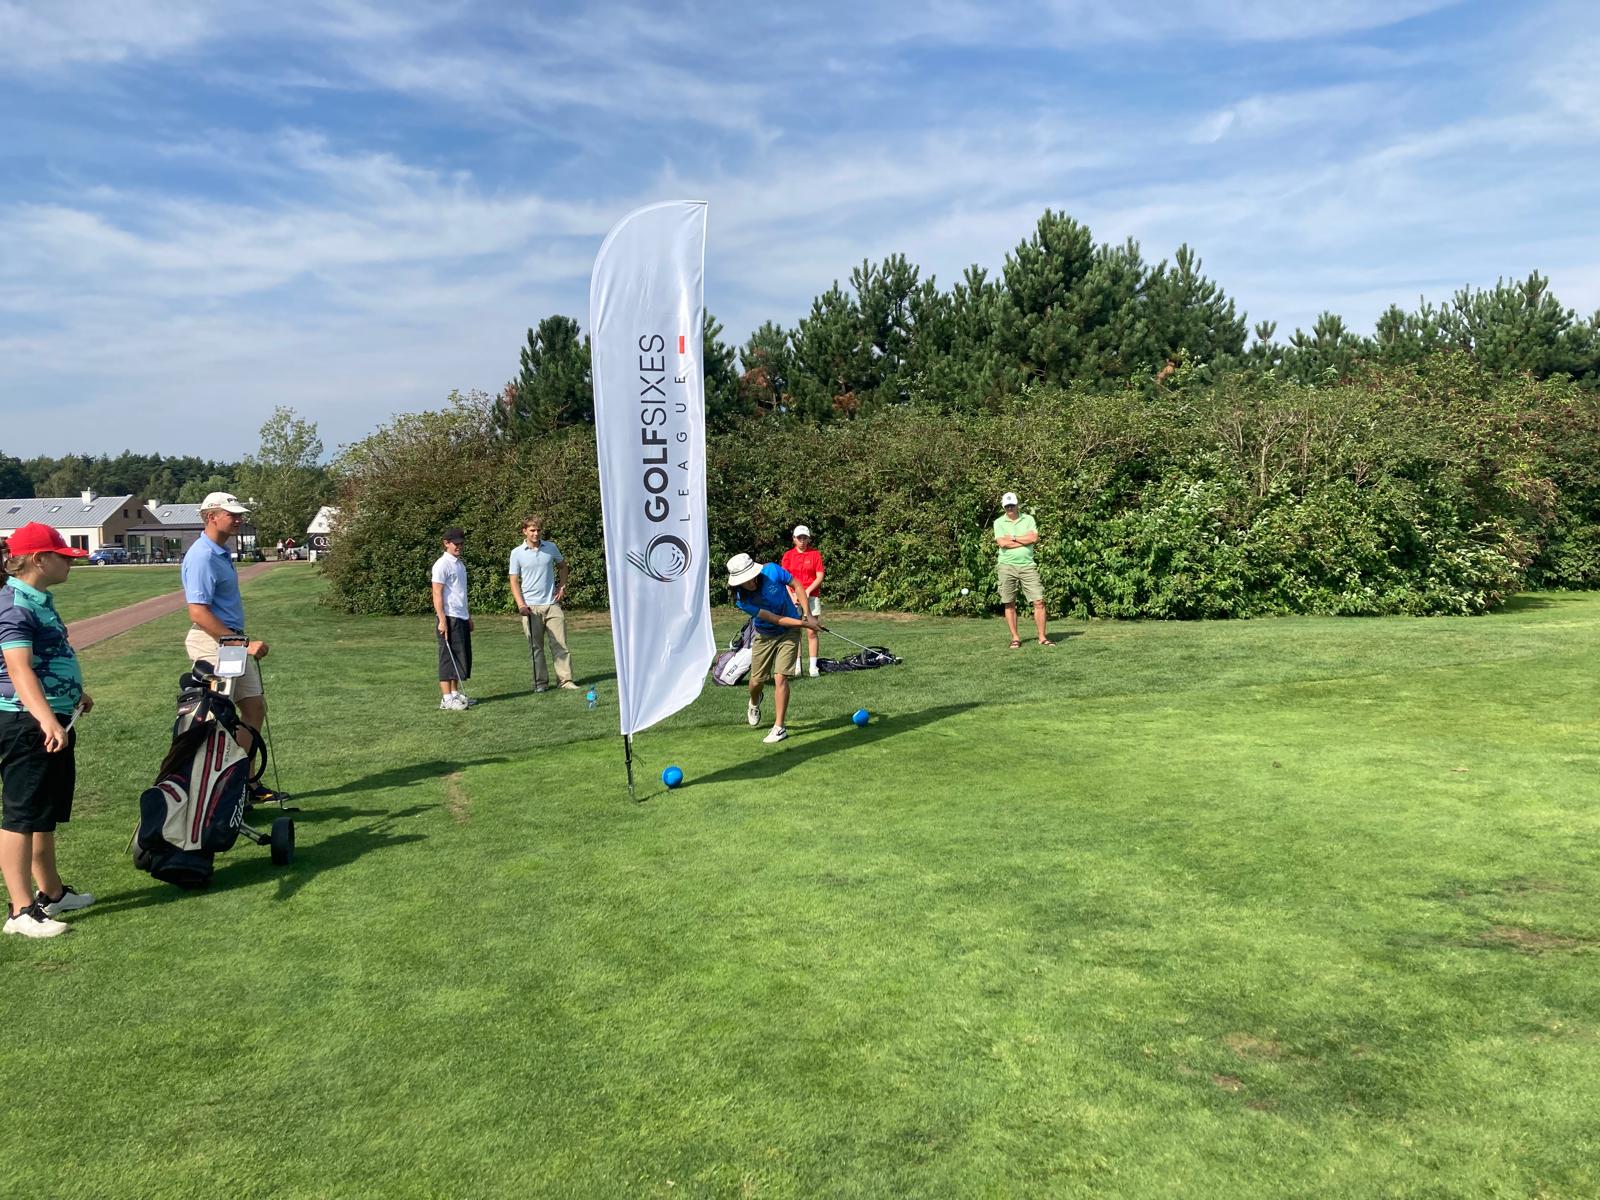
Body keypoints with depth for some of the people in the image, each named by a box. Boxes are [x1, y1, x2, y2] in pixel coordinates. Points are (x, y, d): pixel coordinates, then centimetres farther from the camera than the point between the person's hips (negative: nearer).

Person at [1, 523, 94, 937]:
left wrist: (76, 694, 43)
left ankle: (51, 892, 32)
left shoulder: (40, 600, 12)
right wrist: (46, 719, -46)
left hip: (55, 720, 10)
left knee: (47, 813, 19)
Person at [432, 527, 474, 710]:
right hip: (449, 618, -9)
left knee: (463, 657, 11)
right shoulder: (442, 565, -10)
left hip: (462, 617, 9)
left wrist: (468, 616, 21)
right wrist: (442, 620, -19)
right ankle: (446, 699, -3)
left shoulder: (460, 564, 17)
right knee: (449, 658, -6)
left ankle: (456, 693, 18)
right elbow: (437, 594, -14)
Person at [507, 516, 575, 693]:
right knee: (535, 647, 3)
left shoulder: (551, 548, 6)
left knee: (560, 644, 0)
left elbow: (562, 566, 22)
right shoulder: (517, 553, 0)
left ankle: (565, 679, 5)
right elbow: (514, 580, 0)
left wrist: (562, 586, 9)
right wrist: (520, 604, -10)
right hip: (531, 607, -2)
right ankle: (540, 682, 10)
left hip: (552, 604, 2)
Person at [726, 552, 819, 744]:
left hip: (789, 633, -1)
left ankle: (779, 727, -4)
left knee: (780, 678, -14)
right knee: (757, 680, 9)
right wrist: (803, 623, -24)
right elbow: (775, 619, -23)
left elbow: (797, 586, -7)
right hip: (765, 635, 1)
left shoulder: (772, 570, -23)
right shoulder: (742, 600, -24)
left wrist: (807, 615, -12)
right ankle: (754, 703, 47)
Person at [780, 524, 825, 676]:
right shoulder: (788, 555, 7)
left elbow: (820, 577, 0)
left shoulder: (815, 554, 4)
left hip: (812, 597, -1)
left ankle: (813, 666, 0)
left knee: (812, 632, -3)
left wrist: (807, 591, -11)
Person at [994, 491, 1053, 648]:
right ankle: (1015, 638, 13)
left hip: (1027, 566, 1)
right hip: (1007, 566, -1)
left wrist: (1012, 538, -6)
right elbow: (1002, 543, -11)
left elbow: (1034, 538, -7)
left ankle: (1042, 637, 3)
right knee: (1009, 604, 3)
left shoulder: (1028, 519, 8)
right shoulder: (999, 522, 5)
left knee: (1039, 601, -4)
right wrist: (1025, 540, -6)